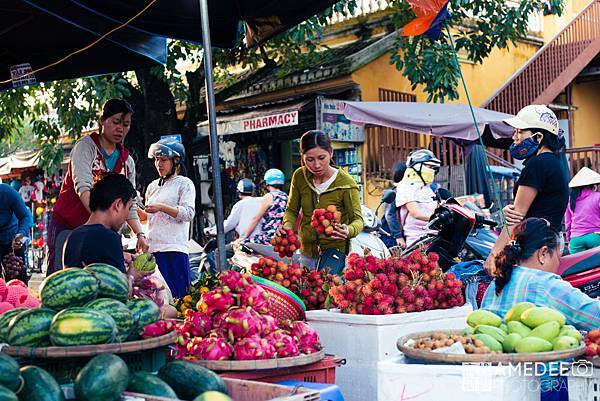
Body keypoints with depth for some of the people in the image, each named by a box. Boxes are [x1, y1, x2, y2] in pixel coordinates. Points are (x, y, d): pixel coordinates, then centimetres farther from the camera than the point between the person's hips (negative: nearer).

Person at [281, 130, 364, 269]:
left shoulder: (346, 183, -19)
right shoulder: (299, 177, -8)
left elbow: (357, 219, -16)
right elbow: (292, 210, 3)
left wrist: (349, 231, -39)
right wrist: (287, 225, -19)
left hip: (336, 253, -4)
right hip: (306, 252, 4)